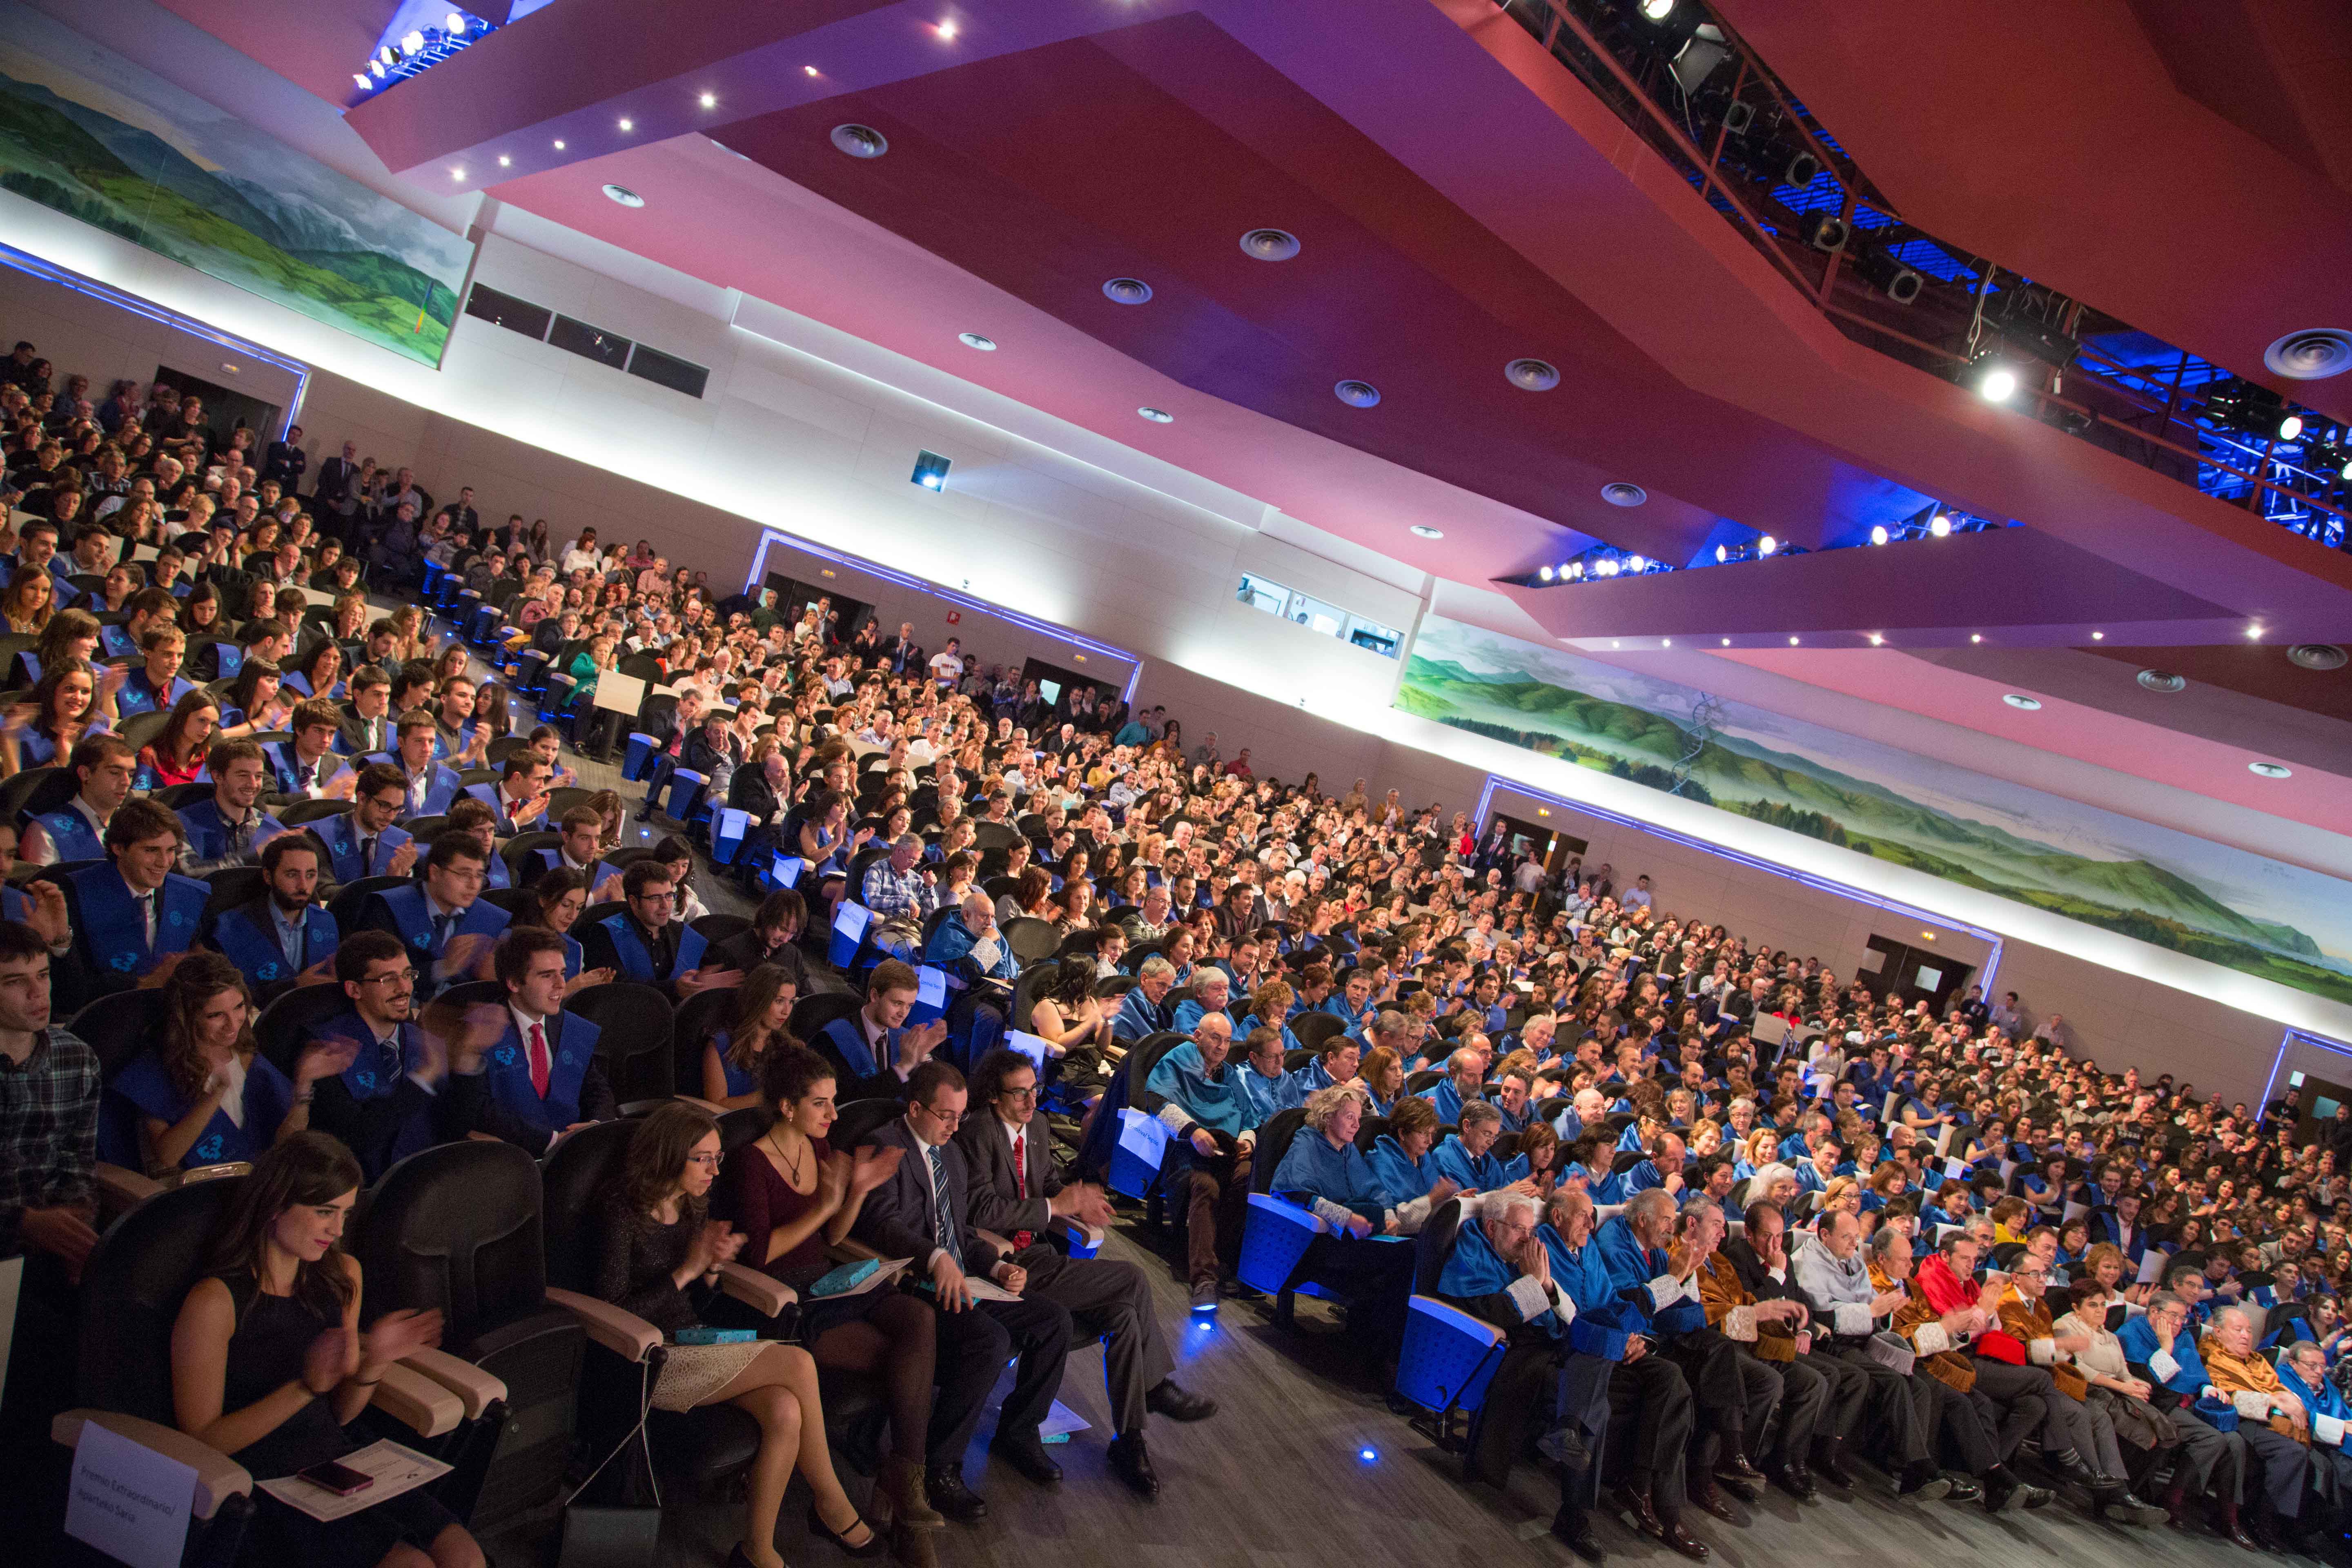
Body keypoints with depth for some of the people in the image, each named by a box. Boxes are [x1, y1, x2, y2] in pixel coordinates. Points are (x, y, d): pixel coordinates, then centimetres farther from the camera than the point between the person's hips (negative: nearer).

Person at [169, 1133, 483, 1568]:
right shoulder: (215, 1301, -13)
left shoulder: (342, 1275, 7)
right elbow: (201, 1442, -12)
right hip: (261, 1483, -6)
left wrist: (373, 1363, -8)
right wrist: (306, 1387, -23)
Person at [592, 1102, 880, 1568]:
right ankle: (832, 1506, -8)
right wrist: (688, 1268, -17)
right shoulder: (622, 1214, -13)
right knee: (799, 1363, -24)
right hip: (649, 1364, -7)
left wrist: (713, 1266, -7)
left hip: (694, 1345, 7)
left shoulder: (694, 1205, 8)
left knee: (786, 1411, -24)